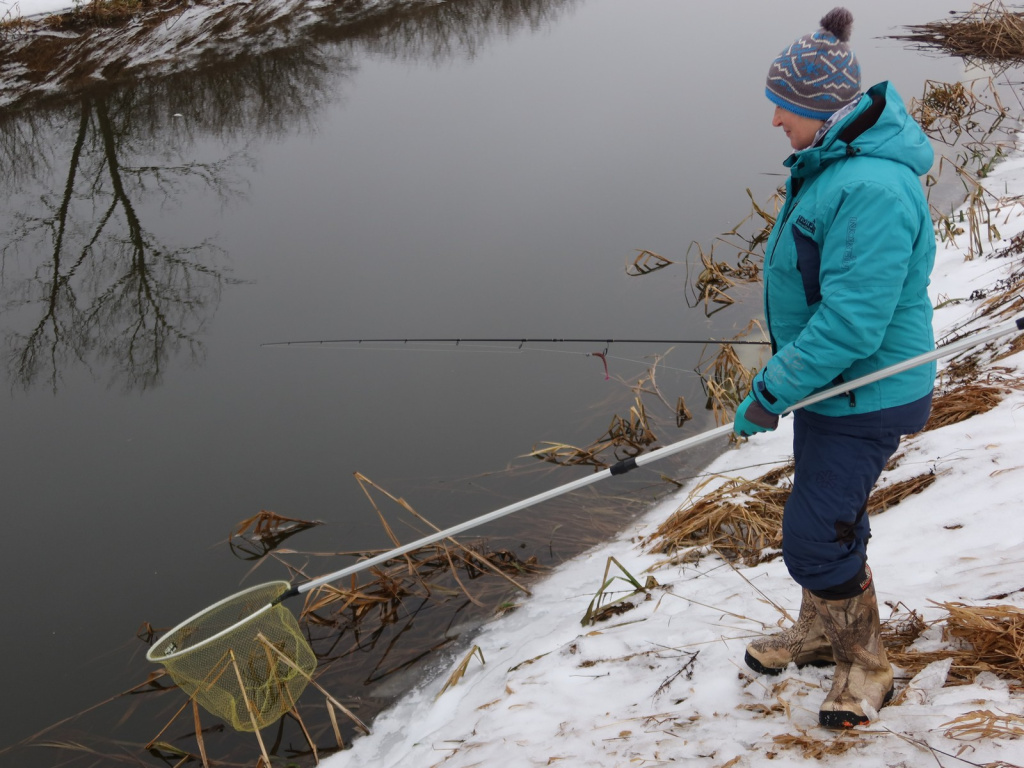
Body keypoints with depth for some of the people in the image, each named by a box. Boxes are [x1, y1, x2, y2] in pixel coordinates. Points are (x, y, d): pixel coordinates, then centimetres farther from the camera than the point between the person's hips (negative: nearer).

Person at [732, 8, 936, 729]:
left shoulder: (871, 190, -31)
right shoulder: (833, 160, 3)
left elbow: (851, 324, -32)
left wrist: (772, 391, -24)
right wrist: (784, 369, 20)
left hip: (863, 395, -10)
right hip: (832, 380, 10)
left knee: (815, 538, -2)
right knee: (828, 514, 24)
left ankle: (865, 663, 20)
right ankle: (823, 630, 44)